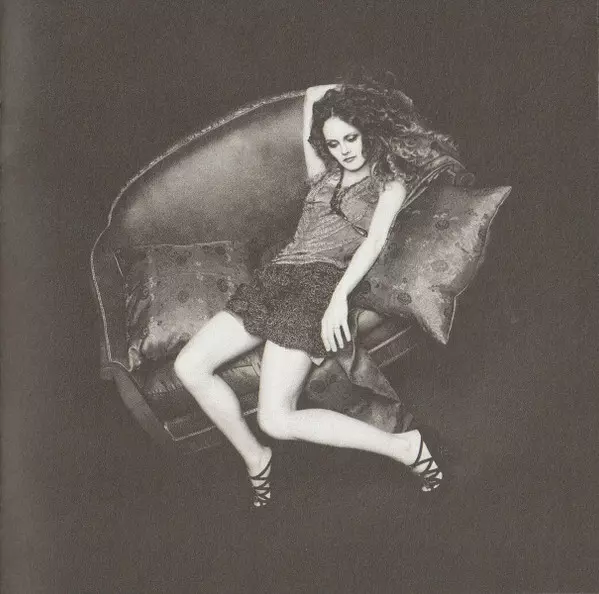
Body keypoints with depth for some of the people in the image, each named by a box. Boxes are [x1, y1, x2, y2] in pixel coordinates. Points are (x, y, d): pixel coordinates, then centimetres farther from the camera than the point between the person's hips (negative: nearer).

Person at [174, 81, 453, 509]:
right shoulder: (326, 174, 22)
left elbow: (375, 238, -8)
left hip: (321, 281, -7)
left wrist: (340, 298, -21)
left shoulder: (391, 181, 8)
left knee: (277, 420, -20)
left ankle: (407, 446, -6)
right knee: (190, 367, -6)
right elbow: (313, 96, 30)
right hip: (276, 277, 7)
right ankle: (255, 460, 10)